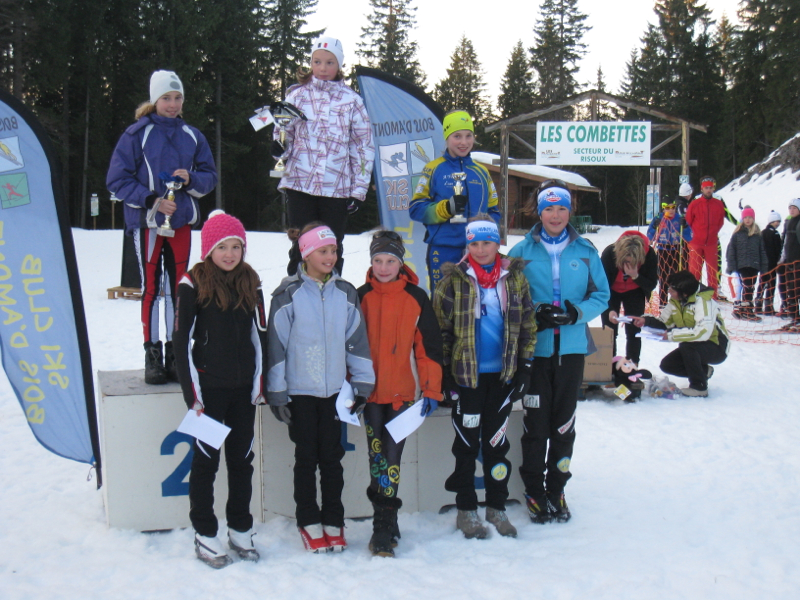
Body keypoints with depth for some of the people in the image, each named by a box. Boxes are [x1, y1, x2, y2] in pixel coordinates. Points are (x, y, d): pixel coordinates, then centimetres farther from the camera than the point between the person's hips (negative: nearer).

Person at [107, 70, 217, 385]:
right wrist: (151, 200, -16)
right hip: (146, 221, -3)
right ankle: (152, 355, 8)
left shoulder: (192, 135, 7)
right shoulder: (137, 134, -4)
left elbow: (210, 176, 11)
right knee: (151, 287, 1)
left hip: (182, 220, 3)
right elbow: (117, 180, -5)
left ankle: (175, 353, 14)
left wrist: (191, 179, -11)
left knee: (177, 287, 6)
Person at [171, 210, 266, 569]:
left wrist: (259, 384, 7)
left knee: (242, 459, 11)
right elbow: (182, 342, -7)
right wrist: (191, 393, -10)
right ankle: (205, 535, 16)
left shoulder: (250, 284, 6)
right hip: (209, 388, -4)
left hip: (244, 389, 4)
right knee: (206, 460, 5)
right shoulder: (193, 285, -7)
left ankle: (240, 530, 24)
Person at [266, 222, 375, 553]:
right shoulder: (288, 294, -5)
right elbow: (276, 344, -4)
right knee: (307, 457, 6)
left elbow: (357, 340, 9)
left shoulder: (346, 293, 6)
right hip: (300, 390, -2)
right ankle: (309, 522, 19)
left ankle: (333, 522, 20)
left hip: (334, 389, 3)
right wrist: (276, 393, -5)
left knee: (332, 455, 8)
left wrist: (362, 385, 6)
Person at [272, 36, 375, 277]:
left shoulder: (352, 100, 6)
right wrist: (279, 147, -13)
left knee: (332, 252, 7)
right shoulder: (297, 95, 6)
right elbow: (284, 134, 11)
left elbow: (364, 146, 7)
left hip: (337, 188, 0)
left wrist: (359, 190, 1)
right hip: (300, 185, 0)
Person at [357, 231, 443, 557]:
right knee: (376, 454, 3)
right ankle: (387, 521, 13)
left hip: (403, 392, -1)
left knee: (391, 455, -4)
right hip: (370, 392, 1)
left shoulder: (416, 298, 2)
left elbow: (429, 346, 4)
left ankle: (383, 527, 3)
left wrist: (431, 390, 0)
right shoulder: (361, 297, 5)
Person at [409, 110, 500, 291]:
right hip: (444, 252, -3)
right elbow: (416, 209, -3)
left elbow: (494, 212, 19)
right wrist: (447, 208, -18)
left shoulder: (481, 172, 16)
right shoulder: (434, 169, 4)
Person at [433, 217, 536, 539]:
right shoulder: (454, 280, -4)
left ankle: (497, 506, 22)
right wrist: (444, 372, -4)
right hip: (466, 374, -2)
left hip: (503, 374, 2)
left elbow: (527, 324, 9)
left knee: (496, 441, 9)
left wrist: (525, 367, 4)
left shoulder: (514, 276, 3)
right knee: (467, 443, 5)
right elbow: (440, 328, -1)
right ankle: (466, 509, 17)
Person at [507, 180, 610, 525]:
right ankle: (534, 490, 16)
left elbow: (602, 295, 8)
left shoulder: (585, 252, 6)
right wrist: (536, 313, -14)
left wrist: (578, 312, -12)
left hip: (572, 348, 2)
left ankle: (556, 489, 24)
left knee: (564, 422, 8)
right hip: (534, 348, -1)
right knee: (536, 423, 0)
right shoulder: (521, 252, 2)